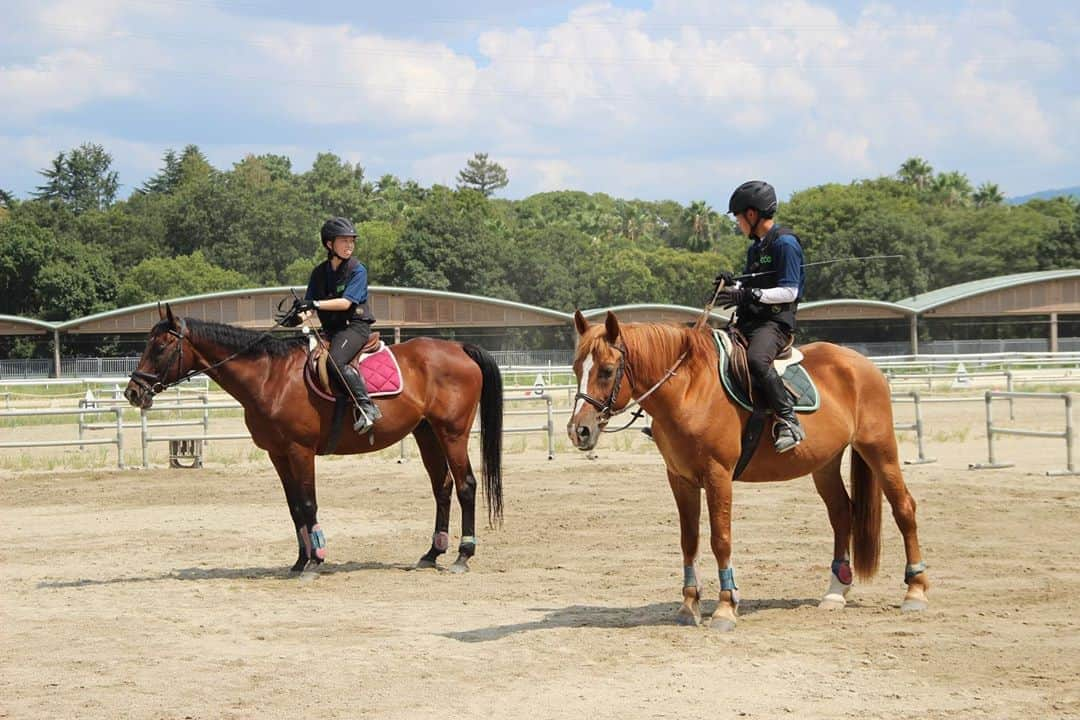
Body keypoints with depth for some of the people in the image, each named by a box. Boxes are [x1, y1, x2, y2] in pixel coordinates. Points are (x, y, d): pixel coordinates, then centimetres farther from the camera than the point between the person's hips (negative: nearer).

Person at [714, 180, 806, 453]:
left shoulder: (785, 243, -8)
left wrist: (748, 295, -21)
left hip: (776, 322, -10)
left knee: (756, 360, -37)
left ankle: (788, 421, -33)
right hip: (748, 322, 10)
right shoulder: (755, 248, 20)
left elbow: (789, 292, -15)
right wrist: (732, 285, 8)